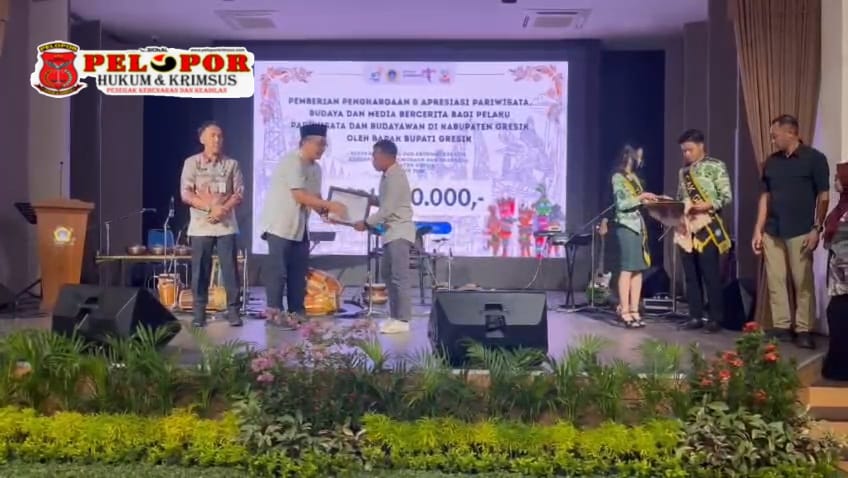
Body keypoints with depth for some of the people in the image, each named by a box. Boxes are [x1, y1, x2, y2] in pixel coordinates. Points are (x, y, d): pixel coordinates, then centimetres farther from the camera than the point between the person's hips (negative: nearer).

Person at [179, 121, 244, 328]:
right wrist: (210, 207, -15)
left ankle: (233, 310, 5)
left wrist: (223, 209, -14)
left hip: (226, 225, 1)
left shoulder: (231, 164, 6)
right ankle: (199, 312, 10)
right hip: (201, 226, 0)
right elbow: (186, 195, -4)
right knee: (200, 270, 2)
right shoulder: (191, 163, 3)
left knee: (230, 269, -2)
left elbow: (239, 195, 2)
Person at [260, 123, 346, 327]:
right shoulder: (292, 161, -16)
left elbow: (314, 197, 8)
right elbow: (299, 196, -23)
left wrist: (326, 212, -11)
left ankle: (296, 313, 14)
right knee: (278, 270, -5)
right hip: (280, 225, -8)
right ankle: (274, 312, 1)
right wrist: (330, 205, -23)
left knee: (299, 271, 8)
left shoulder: (315, 168, 10)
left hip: (300, 227, 8)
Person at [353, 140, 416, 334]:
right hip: (391, 232, 11)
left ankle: (402, 320, -7)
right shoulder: (387, 175, 13)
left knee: (399, 277, -10)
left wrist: (366, 223, -15)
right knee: (388, 275, 13)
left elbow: (388, 209, -21)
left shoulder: (396, 177, -17)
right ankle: (395, 316, 20)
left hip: (399, 232, -11)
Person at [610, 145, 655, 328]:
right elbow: (622, 204, -13)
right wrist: (641, 197, -13)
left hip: (639, 226, 8)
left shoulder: (634, 177, 19)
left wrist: (649, 200, 7)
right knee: (627, 269, -10)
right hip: (626, 226, -8)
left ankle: (634, 311, 6)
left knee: (638, 270, 4)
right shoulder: (618, 178, -5)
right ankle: (625, 312, -9)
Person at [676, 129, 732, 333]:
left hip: (707, 227, -6)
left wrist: (708, 205, -20)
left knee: (711, 274, -3)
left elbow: (727, 197, -8)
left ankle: (716, 318, 4)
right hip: (686, 227, 6)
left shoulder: (716, 166, -2)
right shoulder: (683, 171, 16)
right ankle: (695, 316, 14)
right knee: (691, 275, 7)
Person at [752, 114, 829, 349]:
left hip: (801, 232, -5)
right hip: (772, 232, 5)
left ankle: (803, 330, 4)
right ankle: (781, 327, 11)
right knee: (774, 282, 5)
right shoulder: (771, 162, 11)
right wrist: (758, 231, 8)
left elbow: (823, 196, -3)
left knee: (803, 282, -1)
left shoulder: (814, 159, -2)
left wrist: (816, 229, -10)